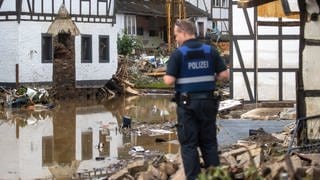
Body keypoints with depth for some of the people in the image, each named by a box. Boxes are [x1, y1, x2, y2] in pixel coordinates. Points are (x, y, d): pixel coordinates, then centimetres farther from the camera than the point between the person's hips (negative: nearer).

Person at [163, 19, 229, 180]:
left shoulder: (178, 53, -9)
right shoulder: (211, 51, 2)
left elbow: (169, 81, -14)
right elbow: (224, 75, -1)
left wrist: (165, 77, 7)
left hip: (187, 103, -4)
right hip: (208, 101, 4)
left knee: (189, 143, 4)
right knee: (209, 142, 13)